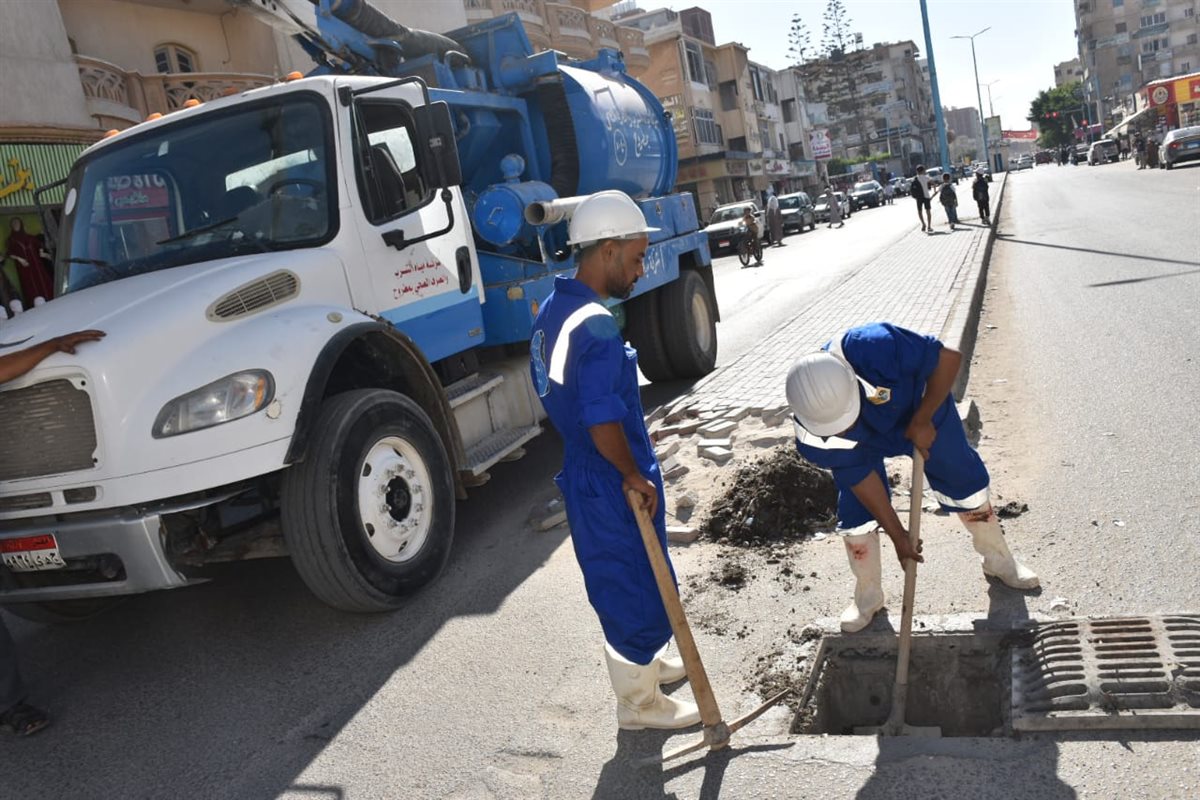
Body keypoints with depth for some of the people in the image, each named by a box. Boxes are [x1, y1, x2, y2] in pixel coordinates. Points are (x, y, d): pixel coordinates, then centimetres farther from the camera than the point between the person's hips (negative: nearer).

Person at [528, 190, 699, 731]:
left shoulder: (553, 309, 5)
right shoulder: (597, 326, -26)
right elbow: (603, 423, -31)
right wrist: (634, 476, -15)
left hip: (582, 472, 10)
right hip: (613, 484, -10)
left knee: (620, 578, 26)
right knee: (636, 586, 7)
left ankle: (644, 661, 47)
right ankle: (640, 703, 25)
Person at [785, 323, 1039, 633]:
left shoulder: (875, 347, -48)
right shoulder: (812, 434, -36)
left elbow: (949, 358, -33)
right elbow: (860, 478, -22)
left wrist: (922, 420, -30)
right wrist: (897, 535, -16)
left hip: (922, 411, 0)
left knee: (965, 483, 10)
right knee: (855, 514, -6)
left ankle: (998, 560, 37)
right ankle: (867, 597, 19)